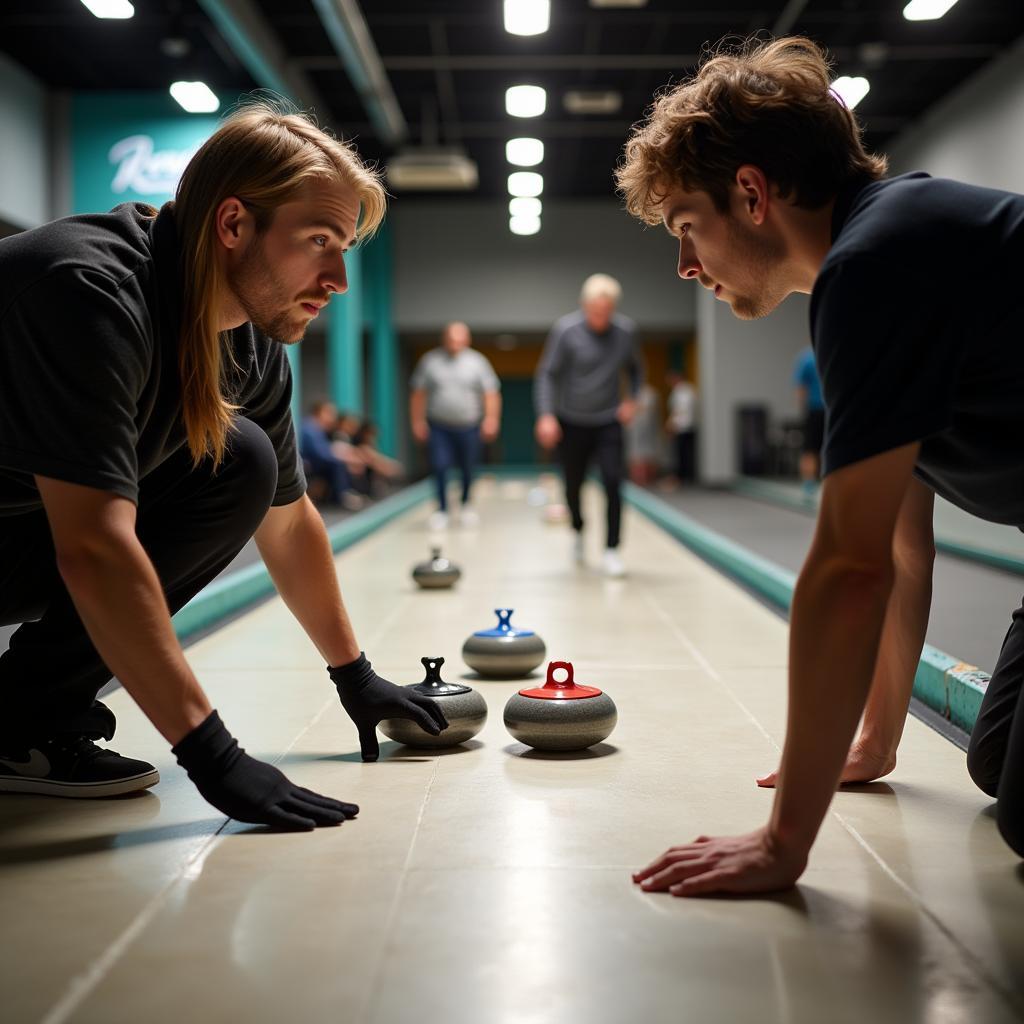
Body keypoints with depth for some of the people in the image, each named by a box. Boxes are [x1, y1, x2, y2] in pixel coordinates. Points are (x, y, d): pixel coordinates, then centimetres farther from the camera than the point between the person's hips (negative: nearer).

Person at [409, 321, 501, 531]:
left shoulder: (477, 361, 2)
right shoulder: (430, 360, 4)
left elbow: (491, 393, -4)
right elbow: (418, 393, 5)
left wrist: (491, 418, -14)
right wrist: (417, 421, 1)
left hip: (468, 426, 0)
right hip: (438, 426, 0)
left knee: (468, 468, 6)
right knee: (439, 466, -9)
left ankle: (466, 505, 30)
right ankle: (442, 509, 3)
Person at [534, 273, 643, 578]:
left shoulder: (626, 331, -4)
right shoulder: (566, 330, -13)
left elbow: (635, 368, 15)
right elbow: (546, 374, -10)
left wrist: (632, 398, 0)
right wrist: (546, 415, -21)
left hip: (609, 422, 1)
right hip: (572, 423, -1)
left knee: (613, 483, -13)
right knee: (573, 486, 11)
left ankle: (611, 550, -7)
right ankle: (578, 530, 41)